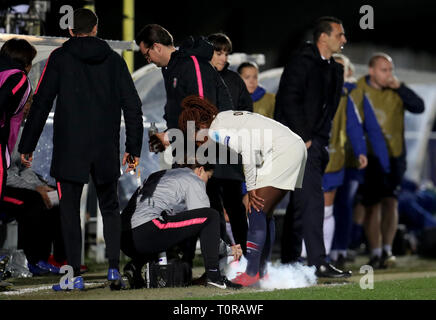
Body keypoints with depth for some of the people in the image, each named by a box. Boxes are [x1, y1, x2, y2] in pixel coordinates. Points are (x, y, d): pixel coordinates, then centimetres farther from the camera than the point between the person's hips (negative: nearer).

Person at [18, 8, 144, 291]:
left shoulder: (60, 58, -1)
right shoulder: (114, 60, 7)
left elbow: (41, 103, -4)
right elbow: (133, 106, 6)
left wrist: (27, 146, 0)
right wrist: (134, 148, 12)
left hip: (69, 150, -3)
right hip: (106, 151, 3)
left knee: (70, 211, 4)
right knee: (110, 208, 15)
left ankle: (75, 275, 0)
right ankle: (114, 269, 2)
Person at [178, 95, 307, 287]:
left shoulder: (216, 130, -9)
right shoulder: (224, 118, 18)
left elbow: (248, 151, -18)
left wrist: (251, 188, -10)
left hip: (283, 151, -10)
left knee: (257, 212, -12)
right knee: (264, 213, 12)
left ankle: (251, 273, -15)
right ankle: (263, 272, 13)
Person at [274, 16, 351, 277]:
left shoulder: (335, 70, 16)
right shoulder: (301, 63, -10)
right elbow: (289, 101, -15)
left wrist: (323, 139, 10)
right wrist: (303, 138, -16)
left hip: (316, 143, 9)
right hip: (298, 140, -9)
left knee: (300, 202, 12)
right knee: (312, 199, -15)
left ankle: (289, 261, 19)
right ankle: (318, 263, -18)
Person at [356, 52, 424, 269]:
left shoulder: (396, 92, 2)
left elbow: (418, 107, -11)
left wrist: (399, 87, -19)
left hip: (393, 155, 1)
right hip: (368, 156, -1)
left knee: (390, 201, -11)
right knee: (372, 205, 2)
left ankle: (387, 249, -9)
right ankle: (375, 254, 9)